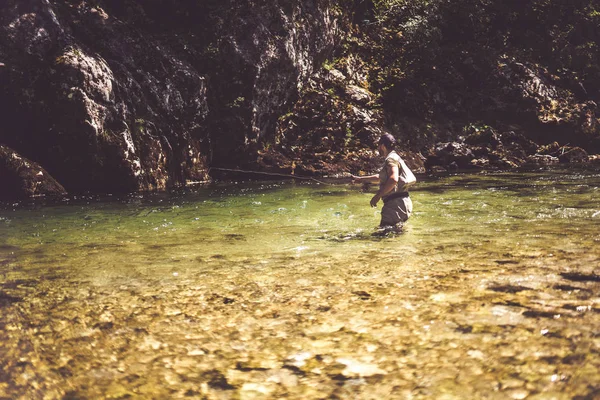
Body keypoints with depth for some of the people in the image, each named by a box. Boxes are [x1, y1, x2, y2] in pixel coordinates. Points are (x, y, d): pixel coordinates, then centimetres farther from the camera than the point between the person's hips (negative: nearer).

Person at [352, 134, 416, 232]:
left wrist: (378, 196, -24)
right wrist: (360, 179, 44)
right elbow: (380, 177, 39)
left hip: (396, 204, -11)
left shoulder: (391, 159, -10)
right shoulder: (394, 158, 24)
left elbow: (393, 179, -28)